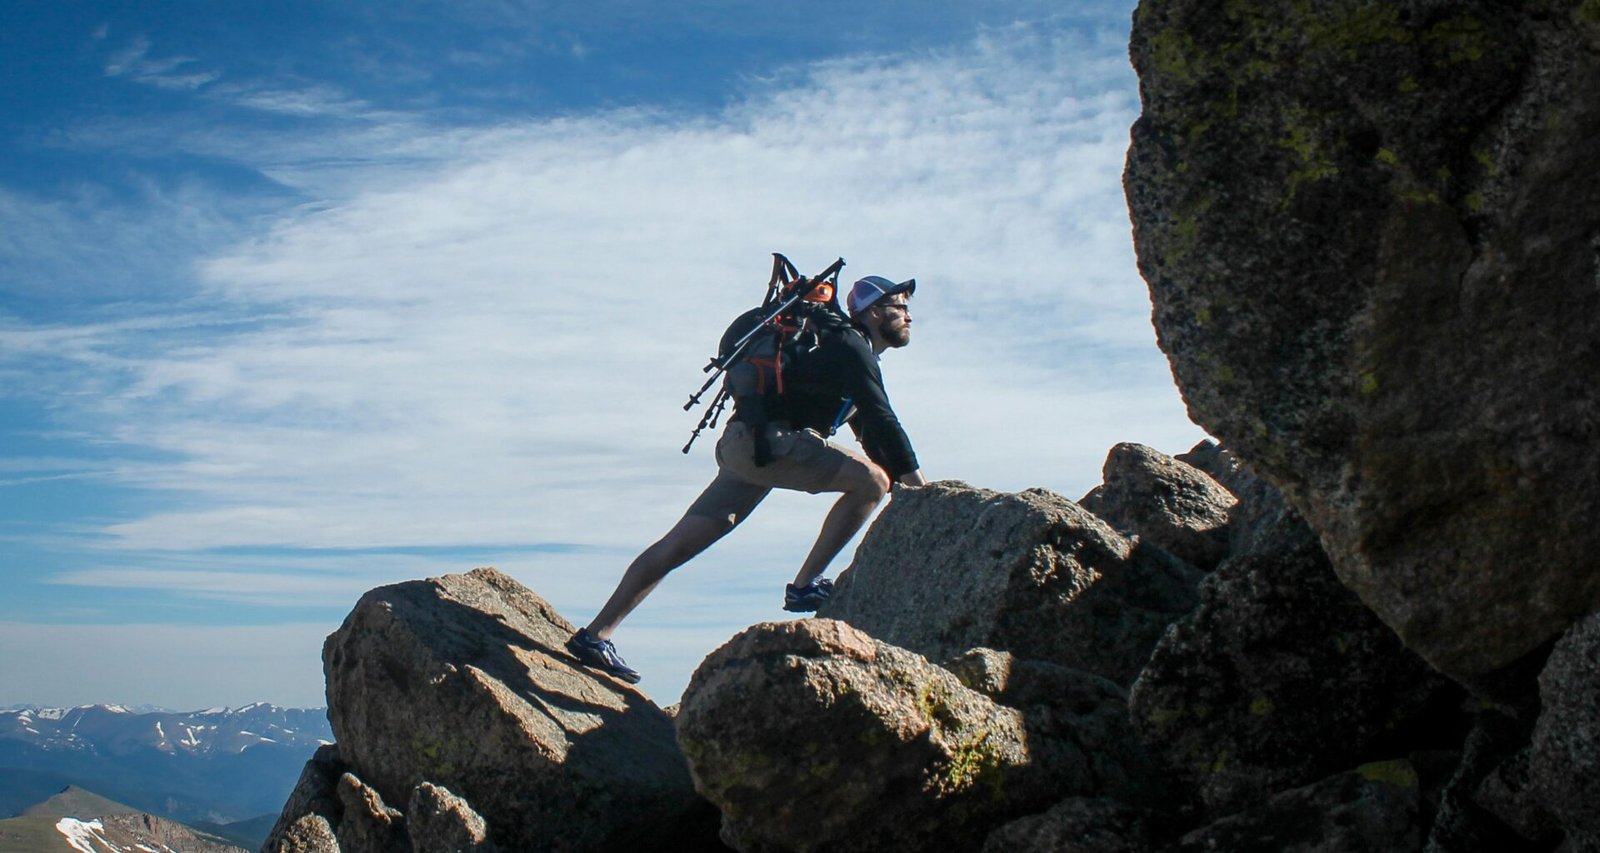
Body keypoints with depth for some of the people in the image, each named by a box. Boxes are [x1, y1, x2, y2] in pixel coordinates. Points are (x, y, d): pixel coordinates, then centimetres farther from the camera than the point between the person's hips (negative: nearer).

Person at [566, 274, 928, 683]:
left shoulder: (854, 356, 26)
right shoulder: (851, 347, -5)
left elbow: (871, 431, 29)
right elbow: (882, 420, -14)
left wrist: (902, 482, 21)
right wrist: (914, 477, -10)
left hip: (747, 447, 10)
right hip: (764, 439, -10)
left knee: (677, 546, 5)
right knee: (871, 480, -16)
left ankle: (594, 635, 5)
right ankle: (805, 586, -12)